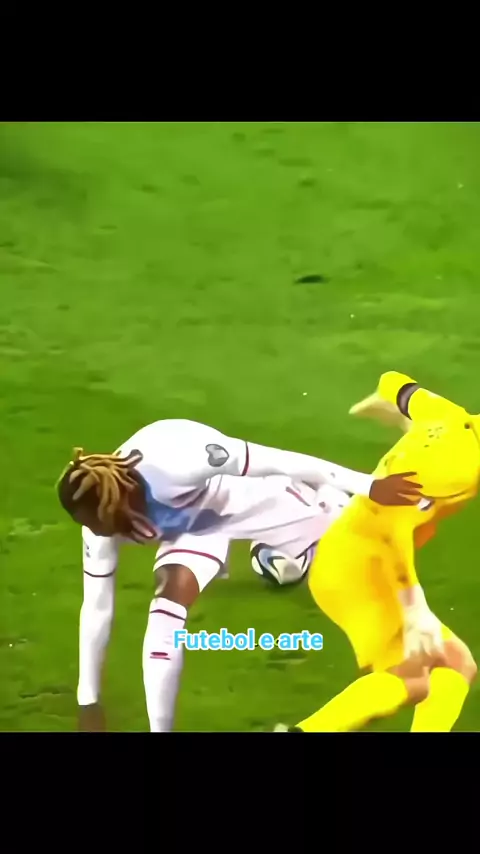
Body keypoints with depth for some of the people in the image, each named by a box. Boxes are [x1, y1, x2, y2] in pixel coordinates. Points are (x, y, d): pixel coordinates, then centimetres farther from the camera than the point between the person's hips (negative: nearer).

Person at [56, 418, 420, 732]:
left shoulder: (177, 464, -44)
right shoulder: (104, 517, -22)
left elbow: (279, 462, -36)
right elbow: (96, 608, -10)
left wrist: (368, 486, -32)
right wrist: (88, 700, -5)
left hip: (254, 494, -4)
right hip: (193, 521, 4)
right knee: (169, 599, -20)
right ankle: (159, 728, -12)